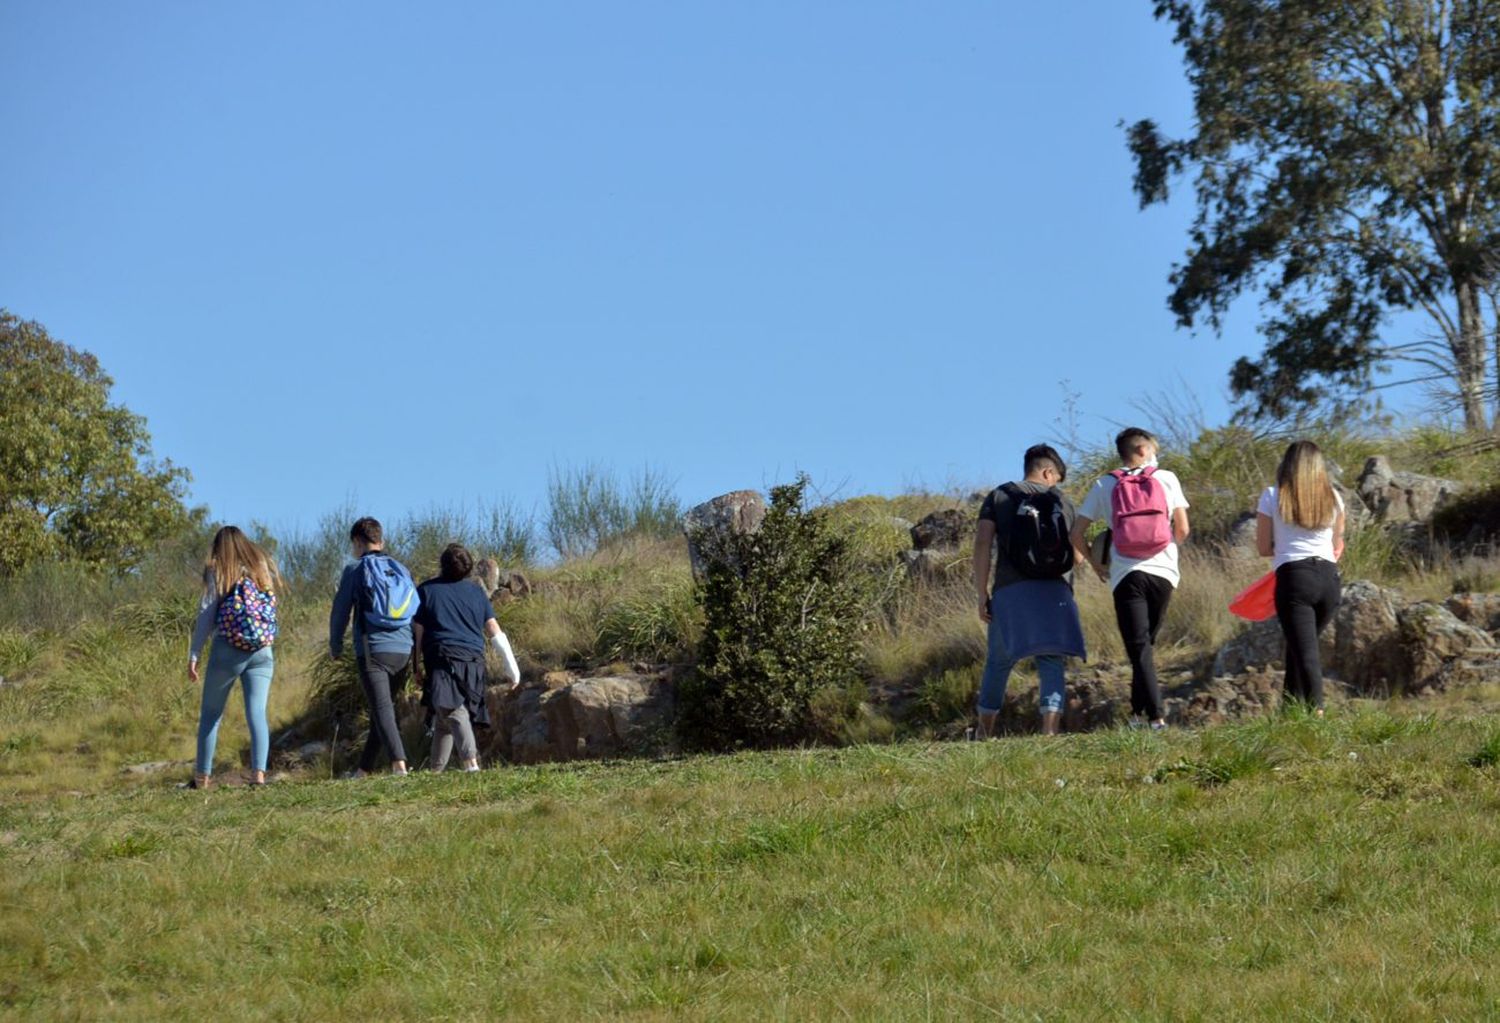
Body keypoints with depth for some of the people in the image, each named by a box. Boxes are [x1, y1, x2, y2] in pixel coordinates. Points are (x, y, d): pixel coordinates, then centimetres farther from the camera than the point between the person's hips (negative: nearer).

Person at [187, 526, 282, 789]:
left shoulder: (219, 572, 2)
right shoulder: (264, 567, 13)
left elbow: (206, 616, -1)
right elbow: (270, 609, 6)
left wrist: (193, 656, 0)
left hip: (227, 651, -2)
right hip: (262, 651, 2)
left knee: (210, 714, 9)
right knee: (257, 712, -4)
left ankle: (202, 776, 10)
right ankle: (258, 772, -20)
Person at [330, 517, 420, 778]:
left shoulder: (355, 570, 1)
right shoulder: (402, 570, 15)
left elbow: (340, 611, 3)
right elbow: (417, 611, 16)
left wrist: (335, 646, 17)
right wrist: (415, 649, 23)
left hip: (372, 651, -5)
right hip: (403, 651, 5)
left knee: (382, 709, -12)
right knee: (382, 709, 15)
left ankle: (398, 763, -30)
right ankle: (364, 769, 24)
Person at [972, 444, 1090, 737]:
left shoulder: (999, 497, 10)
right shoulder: (1062, 501, 13)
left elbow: (982, 543, -2)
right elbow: (1077, 554, 11)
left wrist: (982, 594, 0)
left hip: (1011, 591, 0)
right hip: (1056, 591, 0)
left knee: (998, 663, 10)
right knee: (1051, 663, 2)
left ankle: (984, 734, 15)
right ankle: (1050, 732, -12)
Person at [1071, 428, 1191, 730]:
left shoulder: (1105, 485, 6)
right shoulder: (1166, 479, 6)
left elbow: (1076, 534, 3)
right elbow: (1183, 529, 4)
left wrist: (1095, 562, 20)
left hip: (1126, 575, -1)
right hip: (1163, 571, 1)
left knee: (1139, 648, -3)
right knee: (1147, 643, 17)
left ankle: (1155, 715, -13)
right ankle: (1139, 707, 18)